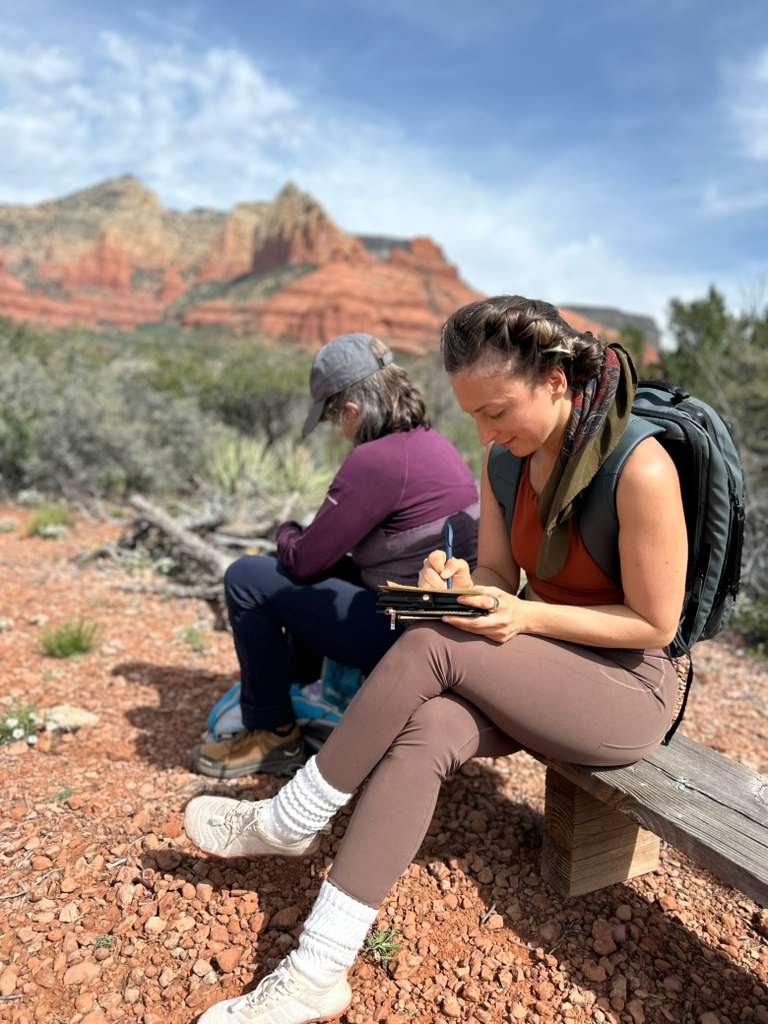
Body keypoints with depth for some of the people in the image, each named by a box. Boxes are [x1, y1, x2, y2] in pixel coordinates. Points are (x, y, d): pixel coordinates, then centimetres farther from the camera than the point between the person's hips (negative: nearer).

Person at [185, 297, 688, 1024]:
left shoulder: (640, 468, -22)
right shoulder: (508, 458, -3)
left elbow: (656, 622, -16)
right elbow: (498, 573, 5)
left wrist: (526, 616, -25)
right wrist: (457, 583, -19)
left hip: (628, 690, -5)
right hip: (538, 678, 5)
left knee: (433, 646, -28)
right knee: (426, 732, -26)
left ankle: (290, 822, -10)